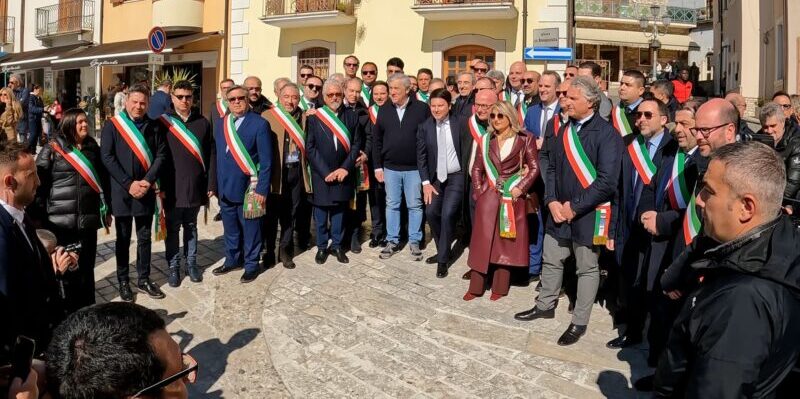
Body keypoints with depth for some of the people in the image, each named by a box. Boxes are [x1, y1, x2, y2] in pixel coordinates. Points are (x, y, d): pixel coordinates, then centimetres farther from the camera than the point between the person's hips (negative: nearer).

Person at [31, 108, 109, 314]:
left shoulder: (93, 147, 10)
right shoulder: (52, 149, -3)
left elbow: (102, 179, 15)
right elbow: (40, 183, -5)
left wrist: (107, 210, 16)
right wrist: (38, 216, -8)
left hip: (88, 218, 4)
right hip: (61, 220, -3)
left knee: (86, 266, 10)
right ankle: (67, 311, 18)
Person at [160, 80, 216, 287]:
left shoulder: (202, 123, 3)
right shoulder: (163, 122, -3)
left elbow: (211, 155, 3)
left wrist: (211, 184, -1)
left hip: (195, 187, 2)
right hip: (172, 187, -2)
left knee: (191, 226, 15)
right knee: (172, 228, 8)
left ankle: (191, 263, 27)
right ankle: (173, 266, 20)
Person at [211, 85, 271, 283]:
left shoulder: (260, 124, -9)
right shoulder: (220, 124, 8)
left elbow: (266, 160, -11)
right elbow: (218, 156, 10)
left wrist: (262, 189, -14)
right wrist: (216, 184, 6)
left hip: (248, 187, -5)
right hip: (225, 187, 5)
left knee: (250, 228, 7)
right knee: (230, 228, 17)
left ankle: (251, 264, 22)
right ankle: (232, 260, 35)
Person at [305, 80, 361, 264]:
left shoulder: (352, 117, 6)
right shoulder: (314, 117, -1)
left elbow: (356, 145, 3)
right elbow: (310, 147, -5)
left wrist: (345, 168, -9)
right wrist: (326, 172, -11)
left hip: (342, 174, 2)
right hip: (321, 175, -2)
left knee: (339, 211, 10)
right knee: (321, 214, 6)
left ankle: (337, 245, 22)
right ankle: (322, 247, 19)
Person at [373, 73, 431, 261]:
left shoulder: (422, 108, -6)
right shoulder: (384, 110, 4)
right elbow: (376, 139, 7)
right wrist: (377, 166, 3)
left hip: (415, 168, -3)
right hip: (390, 168, 3)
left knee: (415, 205, 6)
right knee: (392, 205, 10)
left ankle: (414, 242, 18)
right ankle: (392, 241, 21)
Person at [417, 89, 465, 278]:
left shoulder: (458, 124, -7)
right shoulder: (424, 127, -2)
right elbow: (421, 156, 0)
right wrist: (426, 182, -5)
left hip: (456, 177, -3)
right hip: (436, 177, 3)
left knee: (447, 214, -13)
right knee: (431, 212, -2)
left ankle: (443, 259, 0)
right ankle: (443, 250, 21)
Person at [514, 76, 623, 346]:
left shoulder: (606, 134, -14)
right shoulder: (565, 130, 9)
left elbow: (606, 181, -19)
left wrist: (575, 207, -17)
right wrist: (552, 201, -4)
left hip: (588, 214, -6)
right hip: (559, 210, 6)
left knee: (587, 268, 9)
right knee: (551, 260, 17)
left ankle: (580, 322, 23)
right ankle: (545, 305, 37)